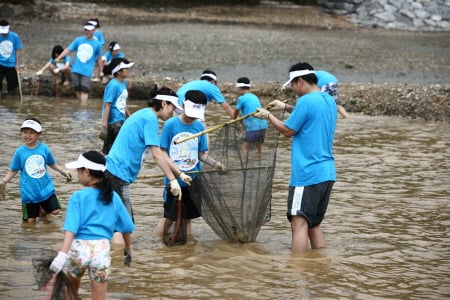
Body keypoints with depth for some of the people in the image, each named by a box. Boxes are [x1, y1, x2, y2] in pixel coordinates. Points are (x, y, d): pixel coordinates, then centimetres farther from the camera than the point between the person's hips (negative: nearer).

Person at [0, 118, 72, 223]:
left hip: (46, 188, 2)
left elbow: (52, 164, 10)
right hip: (29, 192, -2)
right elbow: (13, 170, -1)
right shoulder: (20, 152, -9)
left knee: (55, 211, -3)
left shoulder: (44, 148, -5)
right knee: (31, 221, 1)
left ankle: (42, 209, 29)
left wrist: (63, 171, -1)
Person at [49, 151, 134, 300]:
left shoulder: (78, 197, -5)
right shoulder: (114, 197, 7)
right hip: (102, 249, 2)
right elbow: (127, 227, 15)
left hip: (79, 247, -2)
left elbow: (71, 229, -16)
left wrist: (62, 254, -24)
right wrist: (128, 249, 30)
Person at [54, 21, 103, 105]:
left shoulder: (97, 44, 1)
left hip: (87, 71, -3)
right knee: (77, 89, 6)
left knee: (84, 91, -11)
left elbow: (99, 59, 9)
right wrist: (58, 58, -3)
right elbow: (68, 50, 6)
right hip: (76, 69, 3)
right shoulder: (78, 40, 5)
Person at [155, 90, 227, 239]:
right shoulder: (171, 124, -9)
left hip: (193, 180, 4)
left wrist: (215, 163, -10)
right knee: (169, 217, -3)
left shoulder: (199, 126, 2)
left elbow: (202, 154, 8)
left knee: (187, 217, 11)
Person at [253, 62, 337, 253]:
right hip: (327, 173, 9)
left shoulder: (306, 101, -13)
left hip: (307, 174, -9)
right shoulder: (329, 101, 13)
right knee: (314, 225, 16)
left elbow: (288, 130, -4)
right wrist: (286, 107, 29)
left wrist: (268, 116, 10)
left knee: (299, 224, -10)